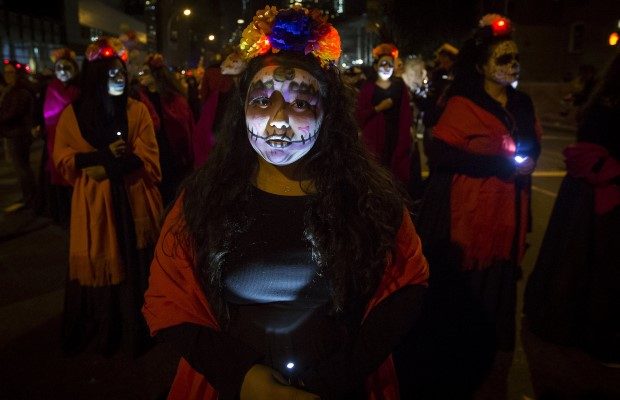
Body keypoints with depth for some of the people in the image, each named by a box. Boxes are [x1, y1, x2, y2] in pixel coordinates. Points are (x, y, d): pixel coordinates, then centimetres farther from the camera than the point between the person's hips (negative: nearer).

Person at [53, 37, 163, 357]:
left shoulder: (137, 110, 0)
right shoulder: (72, 114, 1)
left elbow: (147, 161, -6)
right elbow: (62, 160, 0)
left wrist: (108, 168, -18)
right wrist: (104, 155, -14)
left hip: (133, 204, 0)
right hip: (94, 206, 1)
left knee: (134, 269, 6)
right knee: (97, 269, 7)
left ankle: (135, 332, 22)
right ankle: (96, 334, 25)